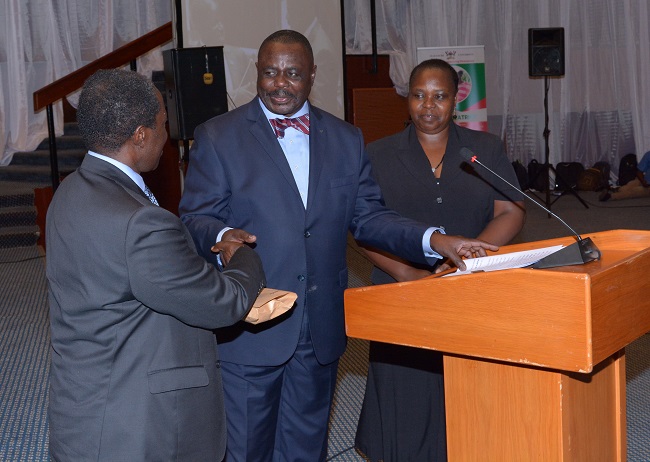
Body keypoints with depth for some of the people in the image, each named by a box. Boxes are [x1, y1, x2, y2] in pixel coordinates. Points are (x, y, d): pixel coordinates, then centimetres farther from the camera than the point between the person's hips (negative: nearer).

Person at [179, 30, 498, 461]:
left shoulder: (346, 139, 9)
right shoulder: (217, 137, -2)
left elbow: (367, 216, 8)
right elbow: (195, 217, -5)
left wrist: (434, 240, -7)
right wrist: (222, 237, -28)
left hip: (321, 330, 4)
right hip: (247, 330, -3)